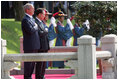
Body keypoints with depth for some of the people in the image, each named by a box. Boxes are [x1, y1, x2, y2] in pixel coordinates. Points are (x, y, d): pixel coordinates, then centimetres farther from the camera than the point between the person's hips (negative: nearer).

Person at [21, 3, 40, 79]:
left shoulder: (32, 19, 17)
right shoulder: (25, 19, -14)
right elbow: (30, 30, -23)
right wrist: (36, 27, -7)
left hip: (35, 46, 9)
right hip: (29, 46, -9)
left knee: (33, 62, 13)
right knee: (28, 62, -4)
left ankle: (29, 76, 20)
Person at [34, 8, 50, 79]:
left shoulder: (42, 22, 17)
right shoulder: (35, 22, -14)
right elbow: (40, 33, -21)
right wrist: (46, 31, -5)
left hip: (45, 45, 9)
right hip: (40, 46, -9)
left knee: (44, 63, 12)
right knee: (40, 63, -7)